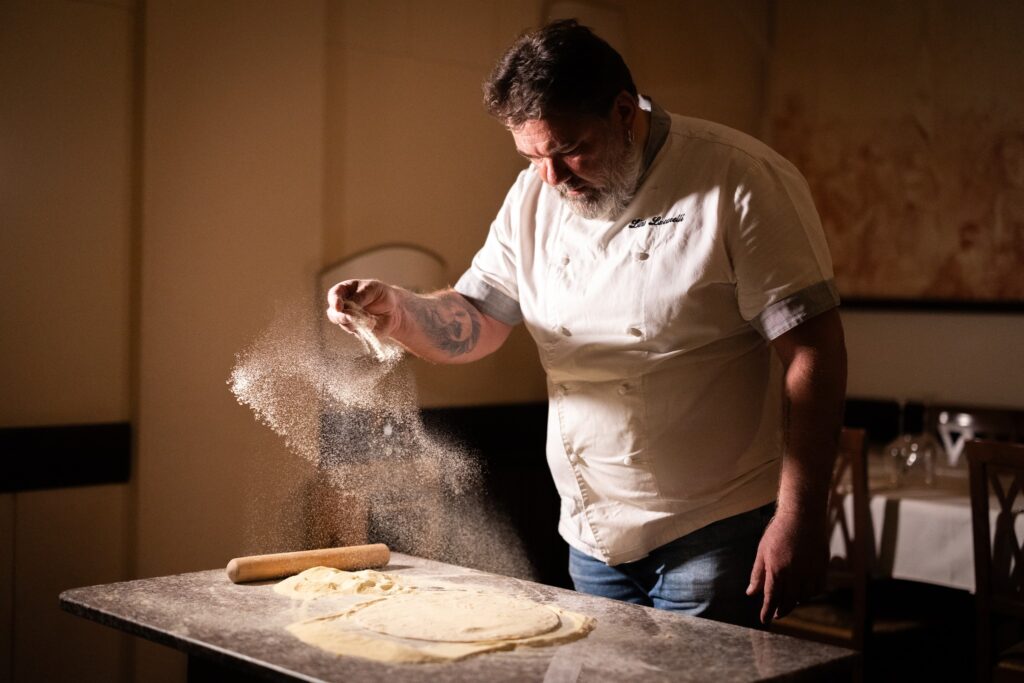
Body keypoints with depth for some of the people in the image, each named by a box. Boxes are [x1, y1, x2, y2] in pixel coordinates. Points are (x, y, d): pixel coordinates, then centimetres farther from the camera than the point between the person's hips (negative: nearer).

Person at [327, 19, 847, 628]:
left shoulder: (742, 183, -14)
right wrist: (398, 313, -15)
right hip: (594, 534, 6)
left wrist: (799, 519, -18)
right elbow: (472, 324, 8)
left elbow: (813, 352, -15)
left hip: (715, 534, -5)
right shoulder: (535, 196, 5)